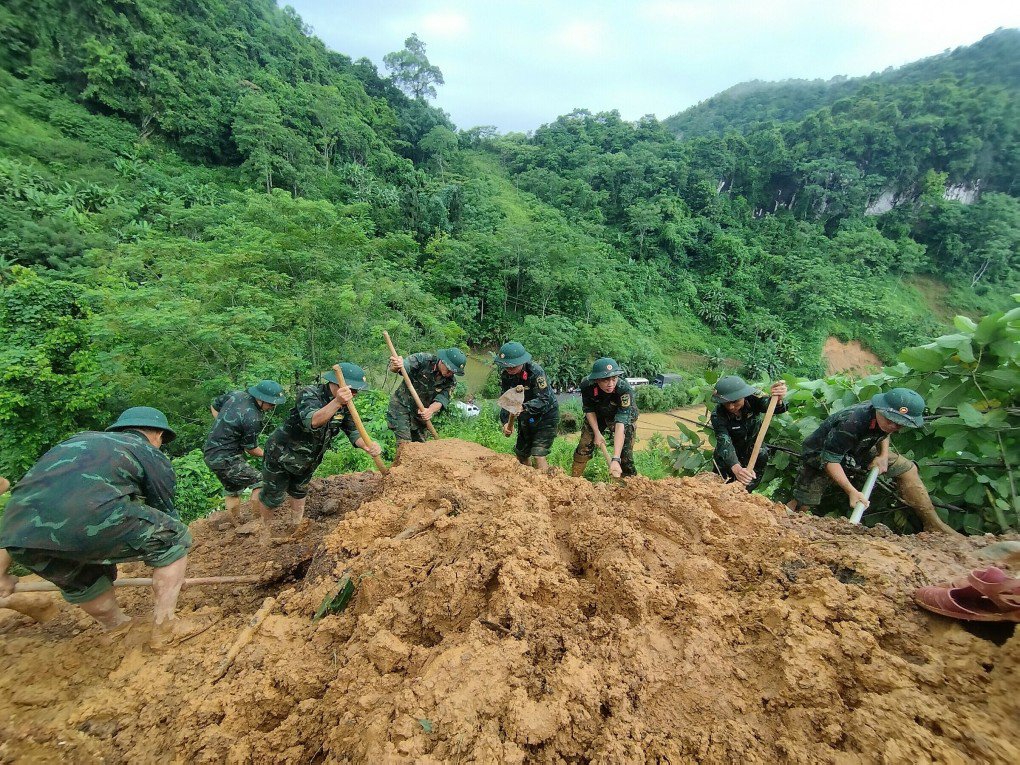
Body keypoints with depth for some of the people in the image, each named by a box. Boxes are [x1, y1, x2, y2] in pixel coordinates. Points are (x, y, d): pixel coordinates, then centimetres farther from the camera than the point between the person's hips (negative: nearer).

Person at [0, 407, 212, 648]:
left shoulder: (80, 440, 35)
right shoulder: (152, 455, 19)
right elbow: (166, 513, 25)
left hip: (20, 535, 7)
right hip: (89, 517, -6)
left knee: (84, 581, 34)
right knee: (176, 538, 15)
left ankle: (117, 626, 52)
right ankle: (165, 627, 19)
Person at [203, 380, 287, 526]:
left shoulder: (237, 394, -1)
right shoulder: (253, 419, -25)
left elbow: (214, 406, 17)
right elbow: (251, 448, -11)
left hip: (210, 452, 10)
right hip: (225, 459, -10)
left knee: (232, 491, 22)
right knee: (261, 481, -6)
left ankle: (238, 525, 36)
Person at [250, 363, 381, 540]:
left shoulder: (345, 405, -11)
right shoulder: (309, 394, -30)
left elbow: (353, 431, -13)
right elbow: (311, 421, -48)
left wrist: (367, 445, -34)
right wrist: (336, 402, -63)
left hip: (307, 462, 6)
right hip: (280, 456, -6)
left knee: (300, 492, 25)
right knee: (273, 498, 9)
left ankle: (296, 525, 46)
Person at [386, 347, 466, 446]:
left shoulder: (450, 382, -8)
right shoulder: (422, 360, -19)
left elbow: (441, 400, -18)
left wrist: (430, 410, -40)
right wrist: (395, 366, -55)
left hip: (421, 414, 4)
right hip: (402, 406, -4)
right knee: (404, 444, -13)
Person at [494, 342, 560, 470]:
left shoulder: (535, 372, -29)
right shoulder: (505, 374, -12)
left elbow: (543, 400, -35)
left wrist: (523, 407, -51)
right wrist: (506, 421, -24)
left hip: (546, 415, -6)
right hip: (526, 417, 7)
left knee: (538, 454, -17)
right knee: (521, 454, 18)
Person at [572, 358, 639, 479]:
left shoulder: (625, 390, -41)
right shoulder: (587, 385, -32)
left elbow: (621, 423, -46)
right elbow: (589, 410, -12)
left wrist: (615, 459, -52)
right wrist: (597, 433, -20)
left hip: (625, 416, -2)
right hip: (598, 415, 3)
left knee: (625, 454, -13)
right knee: (584, 446, -1)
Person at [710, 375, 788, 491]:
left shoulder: (753, 400, -21)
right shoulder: (718, 415, -28)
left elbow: (770, 406, -39)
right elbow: (725, 443, -38)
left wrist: (778, 400, -63)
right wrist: (736, 469, -54)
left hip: (755, 452, 2)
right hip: (729, 459, -2)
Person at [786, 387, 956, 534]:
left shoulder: (886, 421, -16)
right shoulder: (850, 424, -40)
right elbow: (829, 460, -33)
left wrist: (884, 455, -6)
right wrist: (852, 491, -35)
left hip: (858, 449, 7)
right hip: (820, 453, -7)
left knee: (907, 469, -3)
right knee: (803, 505, -12)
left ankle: (933, 524, 9)